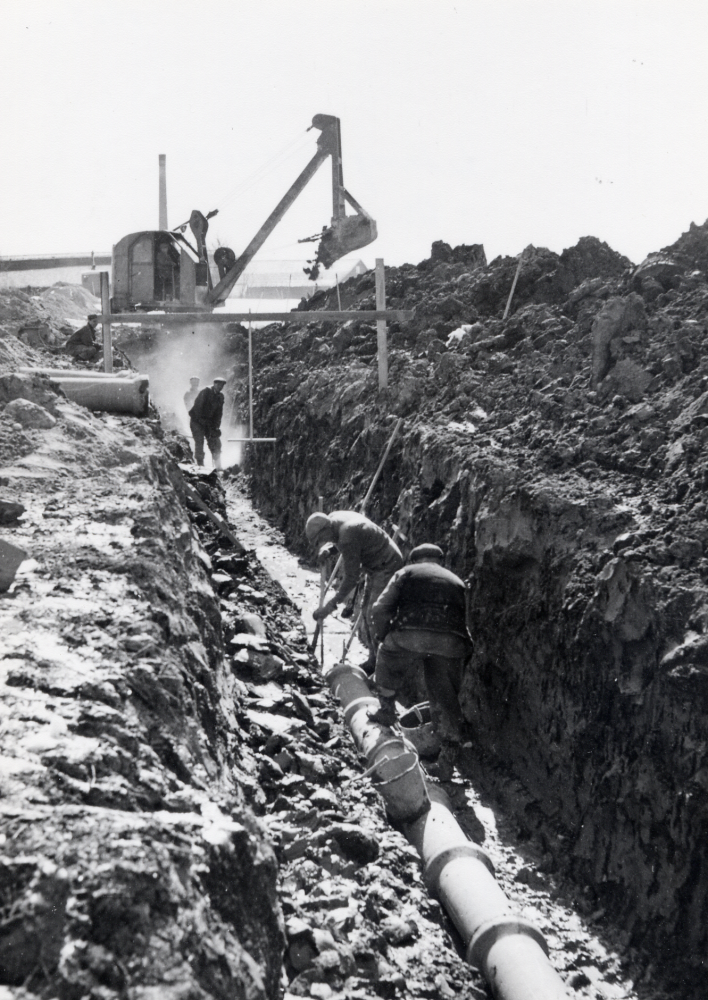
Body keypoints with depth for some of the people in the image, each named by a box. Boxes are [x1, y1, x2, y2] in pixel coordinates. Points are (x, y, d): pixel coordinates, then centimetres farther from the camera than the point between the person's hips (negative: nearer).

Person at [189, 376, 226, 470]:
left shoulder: (220, 396, 5)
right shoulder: (206, 391, -14)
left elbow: (219, 413, 6)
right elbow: (197, 407, -18)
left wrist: (216, 426, -4)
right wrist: (201, 420, -20)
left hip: (209, 422, 6)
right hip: (197, 420, -6)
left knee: (215, 443, 1)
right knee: (199, 442, -12)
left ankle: (218, 465, 5)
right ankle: (200, 464, -7)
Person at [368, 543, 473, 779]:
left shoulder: (407, 573, 24)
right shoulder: (456, 582, 35)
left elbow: (380, 609, 13)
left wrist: (384, 639, 27)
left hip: (411, 634, -2)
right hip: (451, 642, 2)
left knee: (387, 660, 31)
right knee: (446, 699, 14)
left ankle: (387, 710, 35)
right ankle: (448, 758, 13)